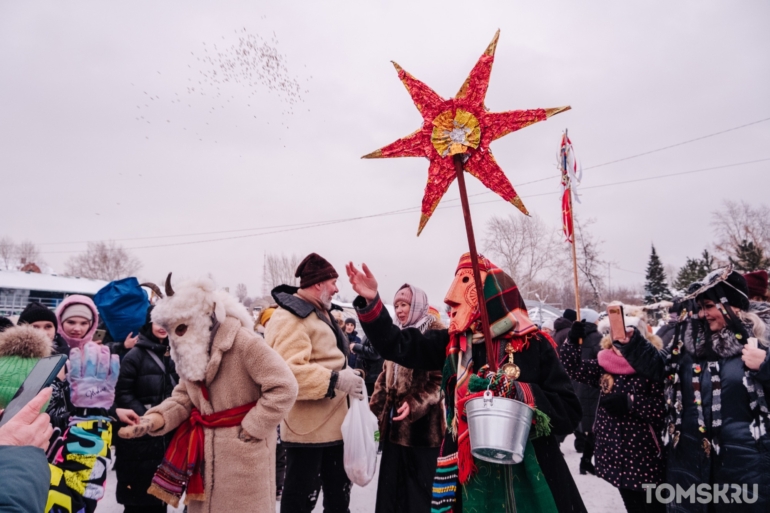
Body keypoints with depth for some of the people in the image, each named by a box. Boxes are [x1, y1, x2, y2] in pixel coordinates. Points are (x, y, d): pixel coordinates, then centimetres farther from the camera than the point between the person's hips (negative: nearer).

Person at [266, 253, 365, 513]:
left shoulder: (318, 312, 15)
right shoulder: (290, 317, -19)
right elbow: (288, 371, -32)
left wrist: (346, 376, 14)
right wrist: (335, 379, -32)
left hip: (332, 422, 10)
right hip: (308, 425, -10)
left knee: (339, 491, 21)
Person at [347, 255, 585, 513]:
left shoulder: (533, 346, -8)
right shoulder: (453, 342, 3)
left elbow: (568, 412, -10)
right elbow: (398, 346, 2)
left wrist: (520, 393, -24)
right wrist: (371, 302, -8)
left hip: (529, 473, -2)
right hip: (469, 473, 3)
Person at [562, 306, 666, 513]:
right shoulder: (605, 364, 4)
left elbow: (664, 408, -19)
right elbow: (574, 368, 4)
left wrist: (629, 402, -24)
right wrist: (573, 340, -4)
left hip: (646, 456, -5)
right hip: (617, 454, 5)